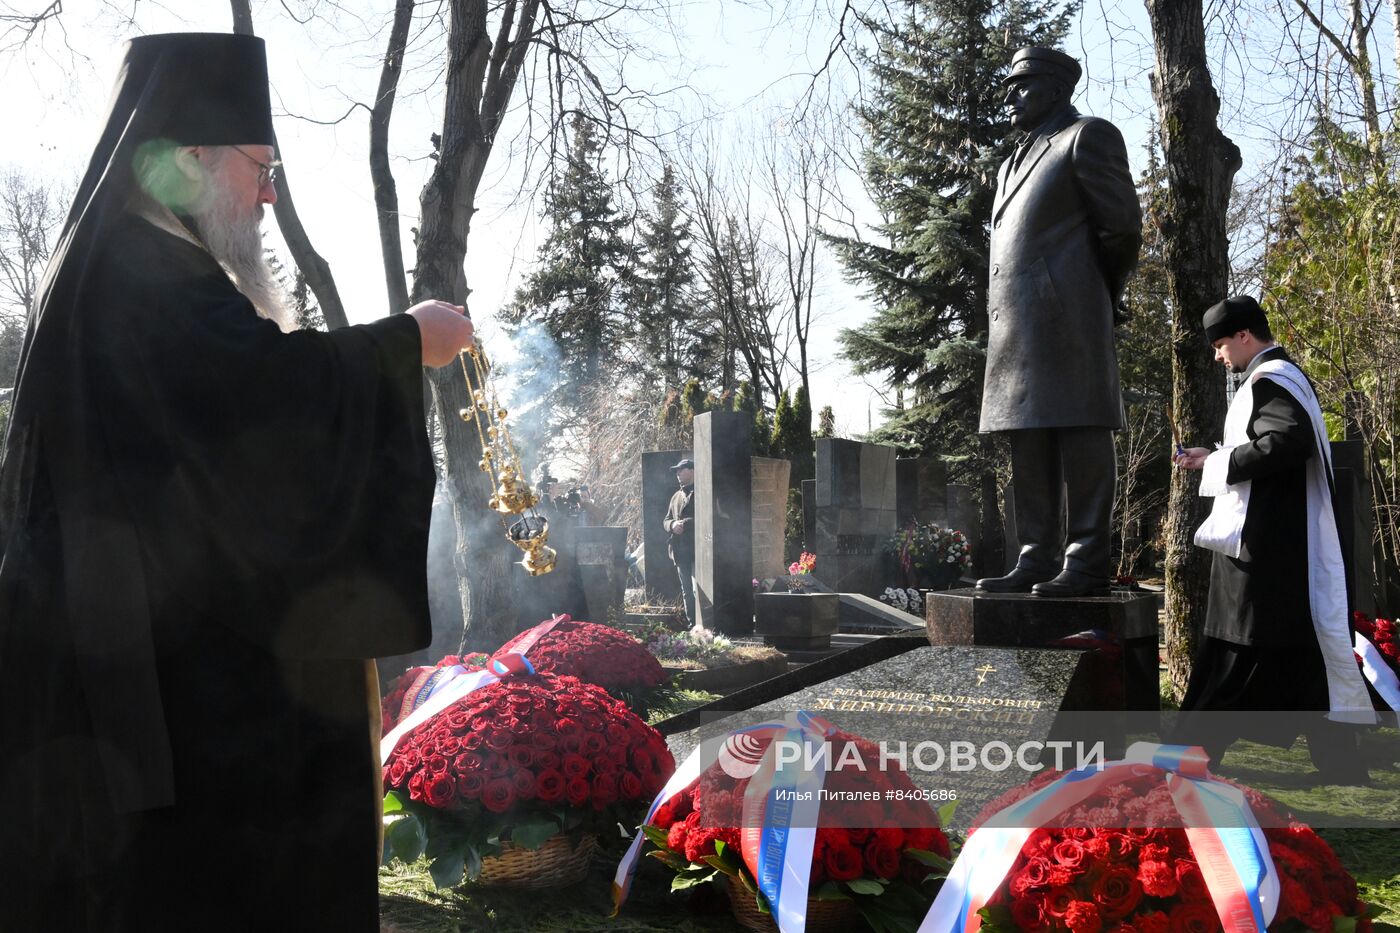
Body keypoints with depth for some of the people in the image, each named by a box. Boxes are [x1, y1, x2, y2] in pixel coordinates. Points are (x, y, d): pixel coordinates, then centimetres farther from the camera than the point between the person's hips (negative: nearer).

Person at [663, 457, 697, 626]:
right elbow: (665, 521, 20)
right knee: (687, 592, 12)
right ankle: (692, 626, 19)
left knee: (698, 591, -15)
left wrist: (686, 523, -19)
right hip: (680, 552, 8)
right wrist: (672, 525, -2)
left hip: (698, 550, -8)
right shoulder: (676, 496, 20)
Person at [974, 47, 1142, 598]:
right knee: (1028, 450, 6)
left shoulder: (1088, 137, 4)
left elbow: (1122, 230, -1)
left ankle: (1086, 564, -7)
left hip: (1064, 320, -8)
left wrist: (1099, 299, 8)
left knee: (1079, 438, -8)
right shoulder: (1013, 165, 27)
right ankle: (1036, 560, 10)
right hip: (1014, 329, 8)